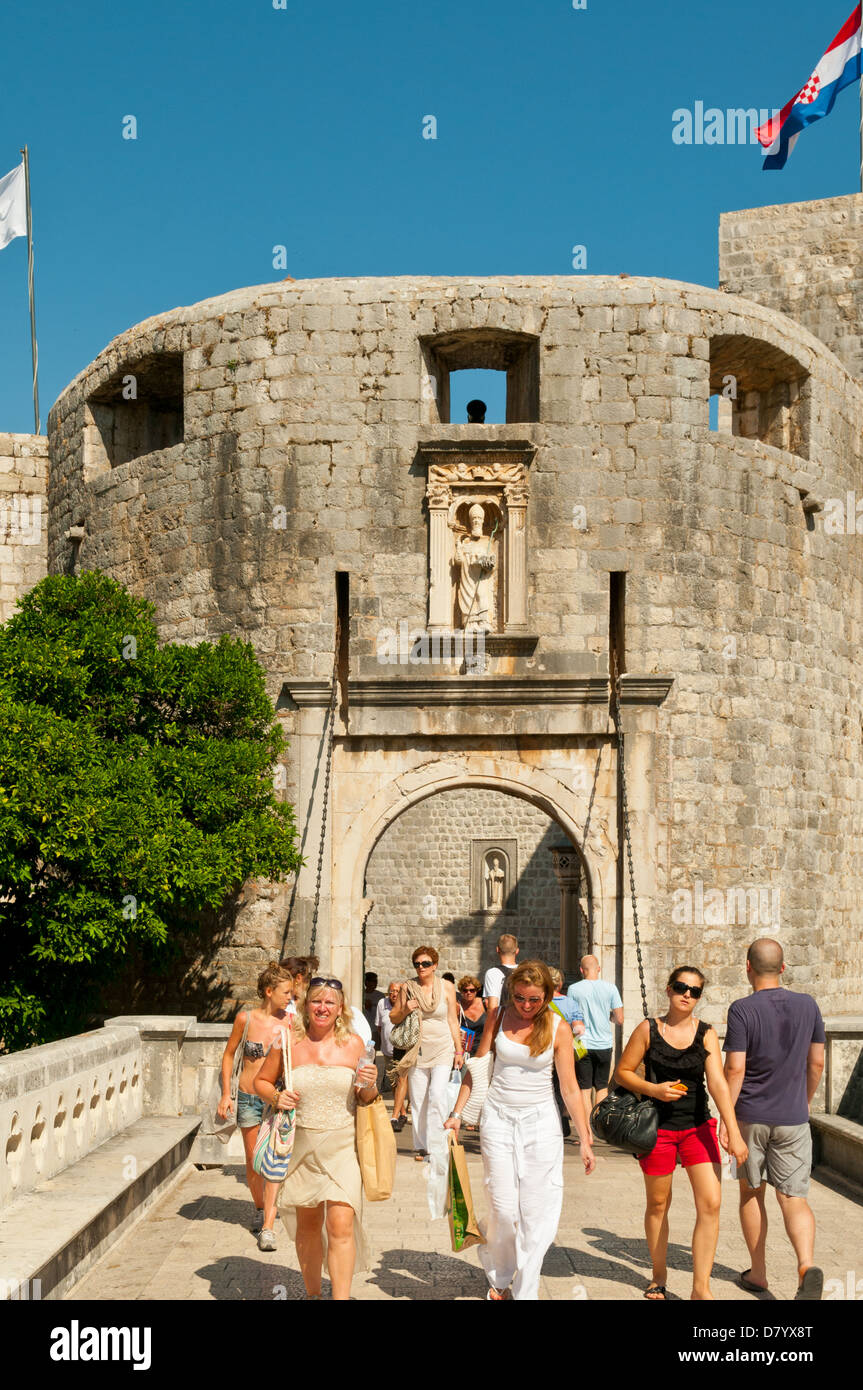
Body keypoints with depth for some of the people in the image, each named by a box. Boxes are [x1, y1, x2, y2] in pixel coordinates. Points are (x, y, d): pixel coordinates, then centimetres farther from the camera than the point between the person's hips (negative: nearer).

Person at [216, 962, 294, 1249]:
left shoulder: (289, 1023, -5)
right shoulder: (245, 1018, -5)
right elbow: (229, 1054, 7)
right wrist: (226, 1094, 3)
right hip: (248, 1097, 1)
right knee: (253, 1162, 10)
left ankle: (268, 1227, -15)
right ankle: (260, 1209, 35)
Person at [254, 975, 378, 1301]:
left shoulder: (353, 1044, 1)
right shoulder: (289, 1043, 0)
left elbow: (365, 1099, 11)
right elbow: (261, 1081, 12)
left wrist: (369, 1086, -12)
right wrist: (276, 1097, -8)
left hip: (342, 1148, -1)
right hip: (301, 1147, 1)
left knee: (341, 1225, -13)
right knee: (307, 1224, 13)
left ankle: (341, 1297, -7)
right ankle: (312, 1293, 31)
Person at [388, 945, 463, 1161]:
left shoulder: (446, 987, 2)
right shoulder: (408, 988, 2)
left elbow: (453, 1020, 9)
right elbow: (394, 1018, 11)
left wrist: (458, 1050, 9)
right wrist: (405, 1010, -10)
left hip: (442, 1048, -1)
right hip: (417, 1050, 1)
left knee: (437, 1094, -15)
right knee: (417, 1099, 2)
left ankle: (436, 1144, -8)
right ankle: (420, 1146, 14)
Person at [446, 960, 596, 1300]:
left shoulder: (558, 1028, -5)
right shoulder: (499, 1016, 0)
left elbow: (570, 1088, -3)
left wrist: (585, 1140, -5)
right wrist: (457, 1113, 1)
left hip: (540, 1122, -1)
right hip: (499, 1118, 1)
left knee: (537, 1211, -2)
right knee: (503, 1208, -2)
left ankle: (524, 1292, 8)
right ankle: (499, 1278, 23)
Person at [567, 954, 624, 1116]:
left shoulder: (573, 989, -6)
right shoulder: (610, 987, -4)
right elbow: (619, 1019, -3)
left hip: (582, 1046, -2)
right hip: (604, 1045, 2)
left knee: (584, 1089, 4)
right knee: (602, 1087, 16)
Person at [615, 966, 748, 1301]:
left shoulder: (706, 1034, -5)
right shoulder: (648, 1029, -6)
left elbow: (718, 1083, -14)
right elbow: (622, 1072, 0)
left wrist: (734, 1134, -23)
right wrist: (653, 1089, -17)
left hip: (698, 1127, 1)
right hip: (658, 1128, -1)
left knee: (711, 1203, -10)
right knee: (658, 1205, 11)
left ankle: (701, 1287, -2)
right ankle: (659, 1276, 32)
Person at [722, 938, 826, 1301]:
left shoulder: (742, 1010, -13)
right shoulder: (807, 1006, -1)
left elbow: (735, 1069, -17)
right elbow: (816, 1062, 6)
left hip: (750, 1116, -2)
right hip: (792, 1118, 2)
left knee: (751, 1193, 16)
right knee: (793, 1198, 4)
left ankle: (758, 1272, 24)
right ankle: (806, 1265, -20)